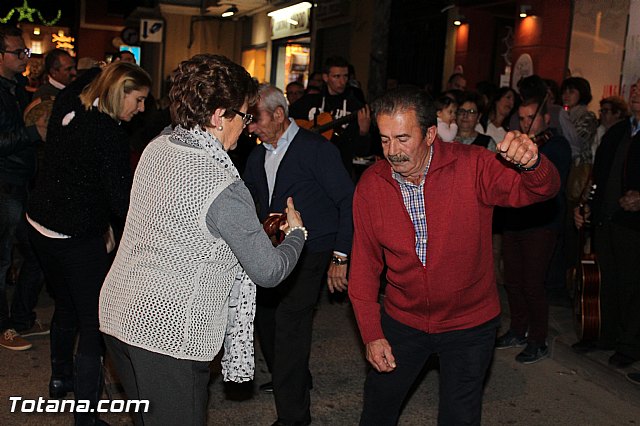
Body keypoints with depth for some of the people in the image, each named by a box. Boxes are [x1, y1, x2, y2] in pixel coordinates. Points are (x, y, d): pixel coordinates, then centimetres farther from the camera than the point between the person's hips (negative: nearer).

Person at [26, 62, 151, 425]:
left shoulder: (65, 111, 0)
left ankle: (61, 378, 47)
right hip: (79, 239, -9)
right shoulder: (109, 134, -22)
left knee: (66, 305, 27)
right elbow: (122, 201, -22)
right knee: (94, 322, 0)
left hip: (40, 227, 9)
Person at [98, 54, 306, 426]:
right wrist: (297, 233, 8)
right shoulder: (224, 186, -21)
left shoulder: (156, 148, 2)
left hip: (118, 314, 8)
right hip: (169, 332, -8)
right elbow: (268, 272, -12)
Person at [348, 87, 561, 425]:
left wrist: (532, 165, -49)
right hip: (402, 320, 3)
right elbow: (364, 263, -4)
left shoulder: (472, 166, -18)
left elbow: (540, 190, -25)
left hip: (469, 324, -2)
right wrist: (371, 333, -7)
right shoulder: (370, 185, -11)